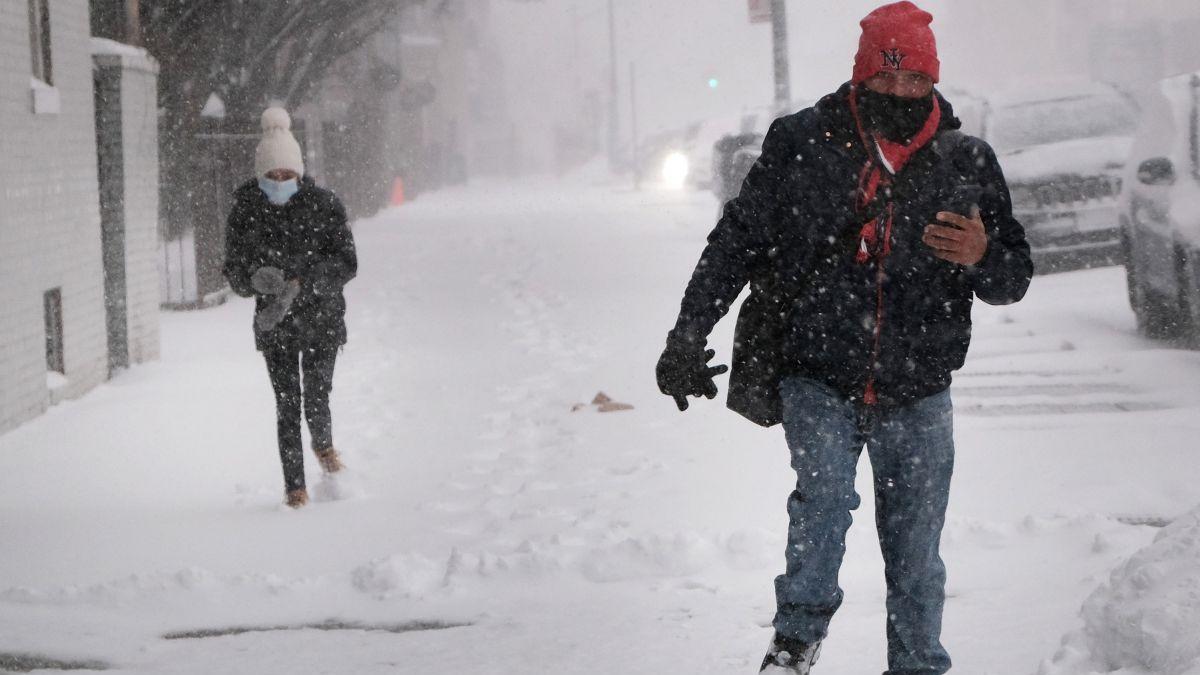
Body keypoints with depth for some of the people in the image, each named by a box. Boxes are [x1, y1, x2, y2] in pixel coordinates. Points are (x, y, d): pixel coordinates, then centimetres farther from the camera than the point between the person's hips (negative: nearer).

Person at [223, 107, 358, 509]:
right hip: (274, 324, 1)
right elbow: (235, 272, 1)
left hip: (322, 317, -1)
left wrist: (300, 282, -23)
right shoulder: (245, 211, -2)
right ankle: (295, 486, 11)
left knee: (316, 400, -4)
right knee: (287, 406, -1)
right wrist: (258, 278, -23)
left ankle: (323, 443, 31)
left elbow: (346, 264, -9)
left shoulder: (323, 204, -6)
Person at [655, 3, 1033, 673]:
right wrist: (688, 335, 0)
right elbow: (736, 241, 5)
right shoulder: (803, 144, -2)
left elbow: (1014, 279, 8)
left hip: (918, 394, 2)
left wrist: (983, 256, -16)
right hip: (818, 380, -2)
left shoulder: (967, 163, 2)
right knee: (825, 489, -25)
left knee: (916, 555, 6)